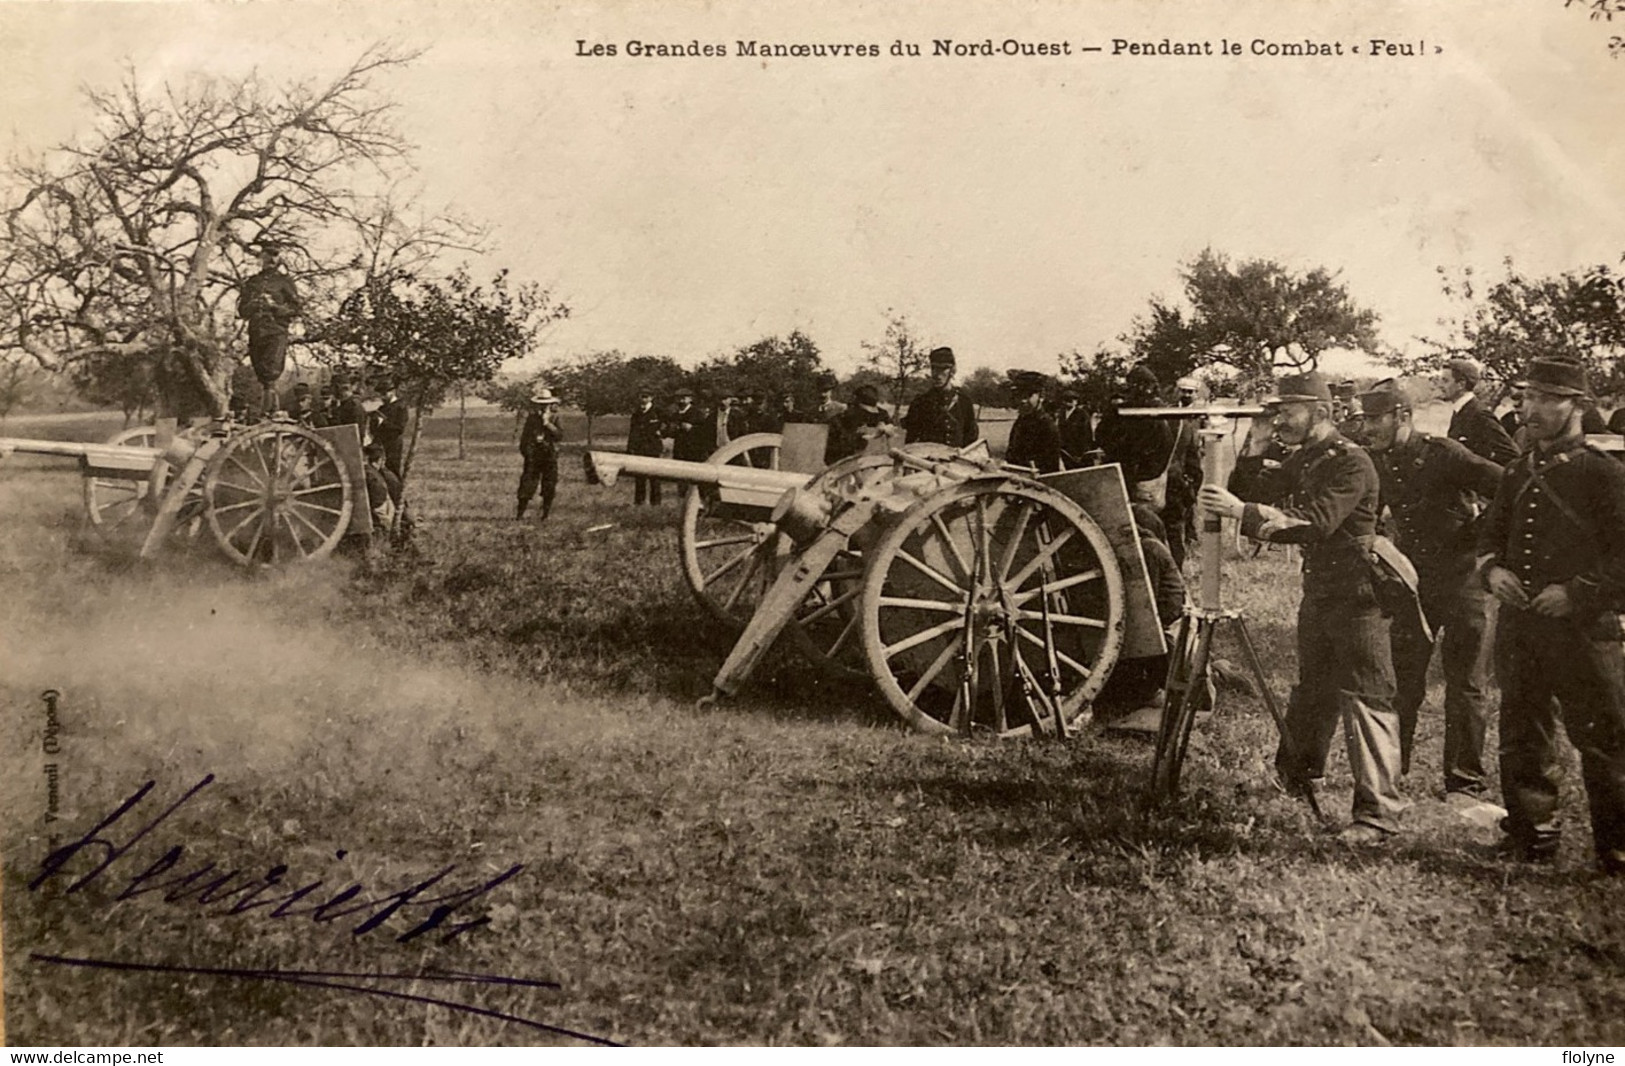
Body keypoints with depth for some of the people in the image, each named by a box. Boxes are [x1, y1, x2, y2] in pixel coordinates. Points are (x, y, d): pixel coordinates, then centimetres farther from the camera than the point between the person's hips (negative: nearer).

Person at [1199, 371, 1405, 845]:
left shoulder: (1352, 463, -16)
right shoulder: (1300, 462, 11)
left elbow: (1316, 522, -27)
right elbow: (1287, 522, 12)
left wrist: (1243, 512, -31)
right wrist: (1235, 509, -5)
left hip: (1357, 595, -8)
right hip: (1318, 591, 8)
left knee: (1366, 699, -8)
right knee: (1312, 691, 19)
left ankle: (1379, 814, -6)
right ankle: (1295, 774, 36)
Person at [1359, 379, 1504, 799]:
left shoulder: (1444, 455, -17)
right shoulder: (1377, 463, 2)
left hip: (1464, 578, -5)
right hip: (1414, 581, 5)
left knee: (1466, 684, 0)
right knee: (1403, 680, 7)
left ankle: (1465, 783, 8)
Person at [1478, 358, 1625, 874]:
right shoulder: (1518, 474, 13)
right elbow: (1490, 536, 21)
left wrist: (1578, 592, -18)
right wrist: (1492, 570, 0)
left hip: (1583, 629, -6)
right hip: (1519, 628, 6)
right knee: (1522, 736, 13)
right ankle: (1531, 838, 25)